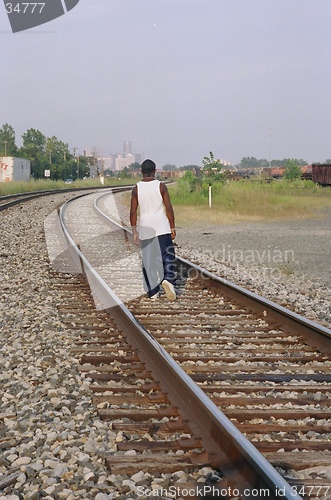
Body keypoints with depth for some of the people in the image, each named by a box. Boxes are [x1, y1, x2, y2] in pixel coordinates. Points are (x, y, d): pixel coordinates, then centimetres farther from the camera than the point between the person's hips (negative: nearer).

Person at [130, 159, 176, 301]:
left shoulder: (136, 188, 0)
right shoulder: (161, 186, -5)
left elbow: (133, 211, -1)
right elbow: (169, 208, -7)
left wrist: (134, 232, 4)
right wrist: (173, 228, 0)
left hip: (145, 228, 2)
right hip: (162, 226, -2)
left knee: (148, 260, 9)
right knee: (167, 255, 5)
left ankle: (153, 292, 11)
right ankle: (168, 279, -21)